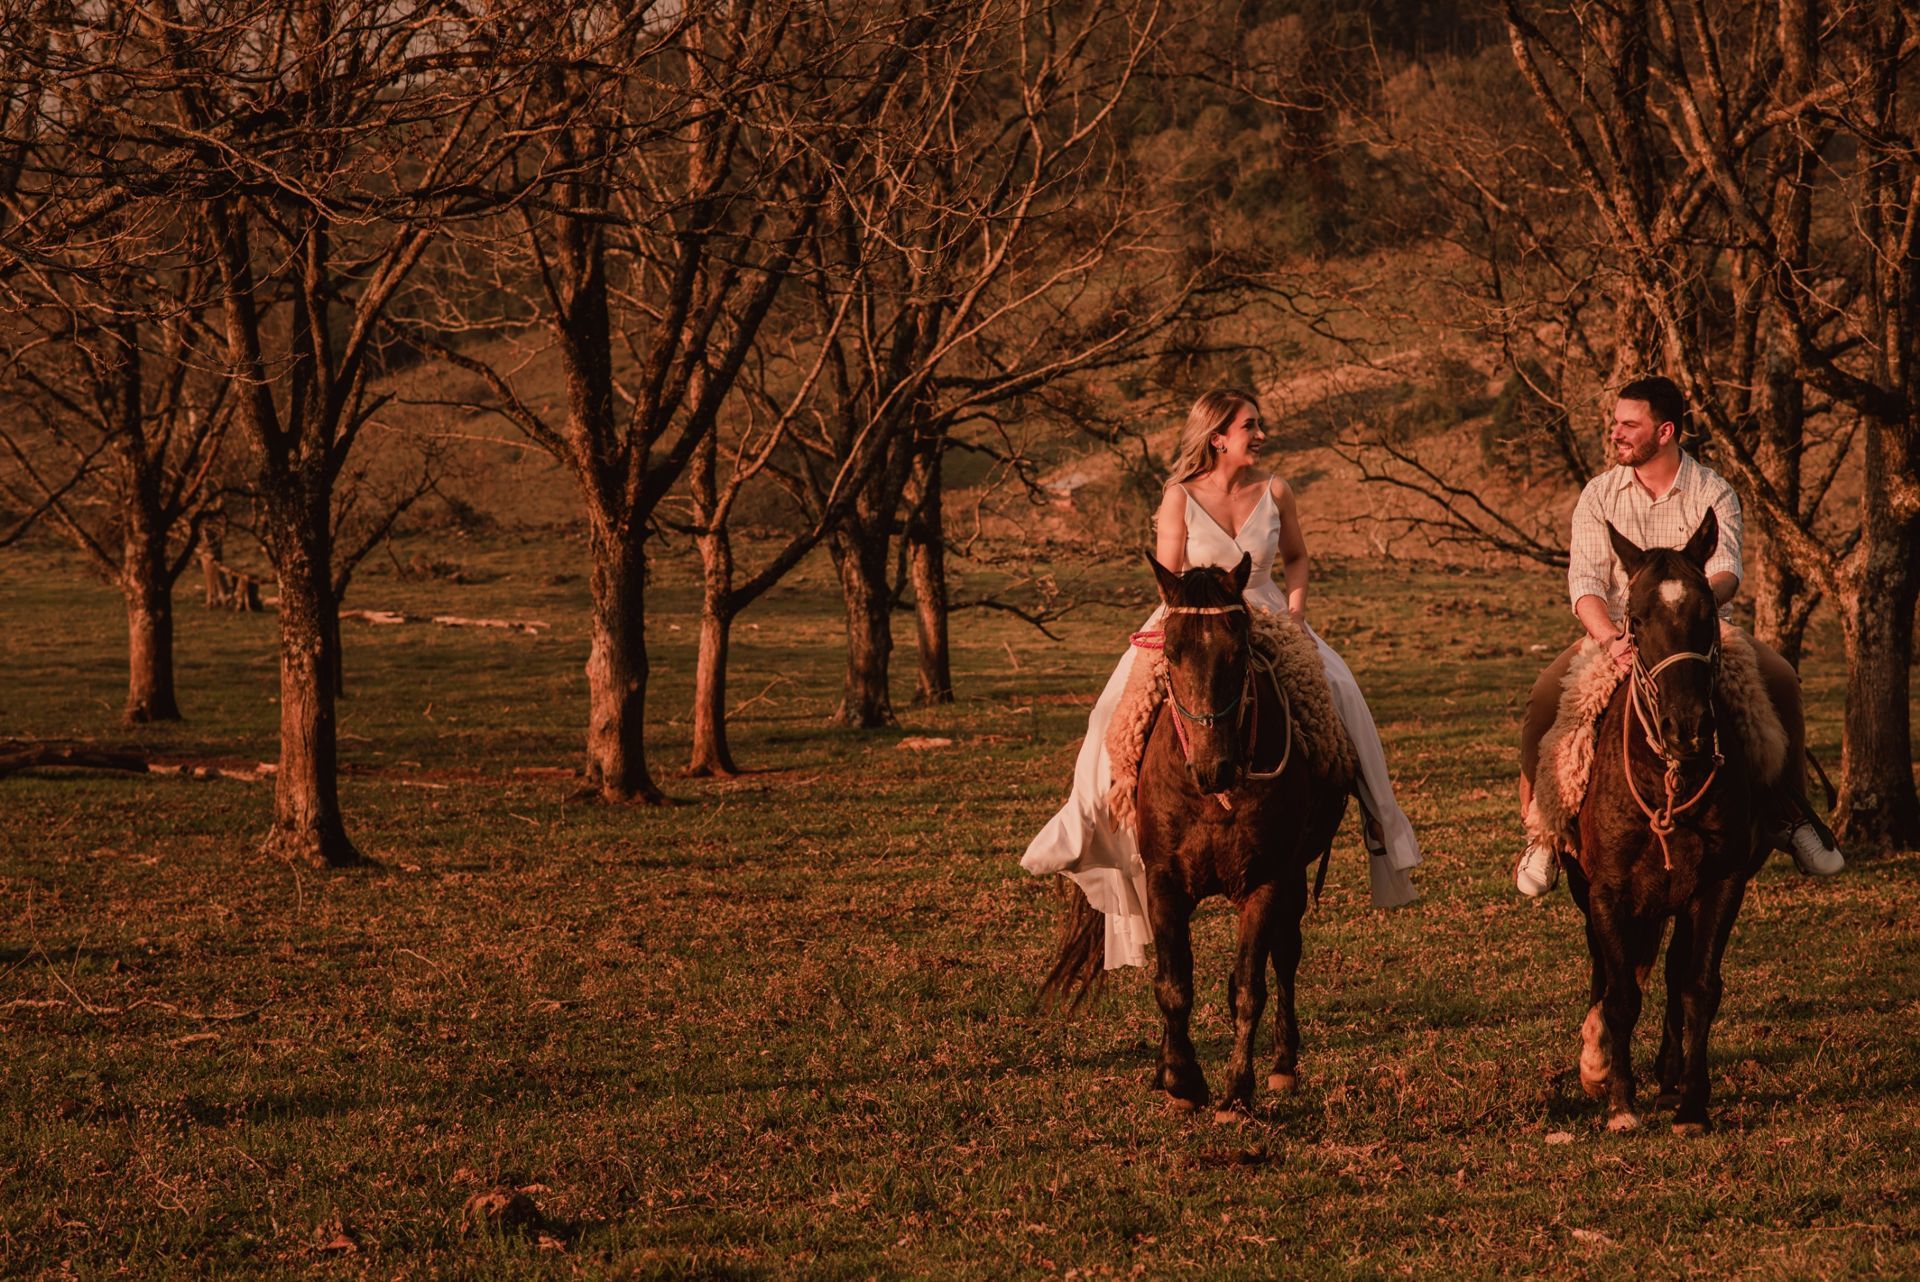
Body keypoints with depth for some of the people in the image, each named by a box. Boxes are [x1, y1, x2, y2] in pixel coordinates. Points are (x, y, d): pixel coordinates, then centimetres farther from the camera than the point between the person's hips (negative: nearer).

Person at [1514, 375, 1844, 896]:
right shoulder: (1599, 495, -1)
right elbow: (1585, 581, -12)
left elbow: (1726, 570, -19)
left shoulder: (1714, 494, -3)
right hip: (1617, 632, 0)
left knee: (1780, 679, -27)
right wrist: (1612, 640, -33)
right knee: (1546, 697, -28)